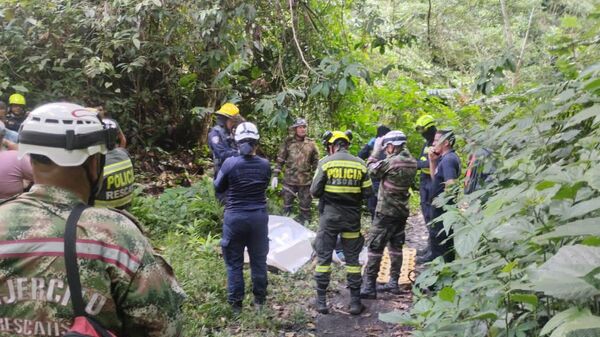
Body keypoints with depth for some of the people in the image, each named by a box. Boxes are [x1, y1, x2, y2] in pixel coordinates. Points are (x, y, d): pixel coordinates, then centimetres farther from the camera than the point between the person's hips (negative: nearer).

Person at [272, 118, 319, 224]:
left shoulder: (311, 143, 3)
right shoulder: (288, 142, -1)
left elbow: (316, 162, 7)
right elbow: (280, 160, 2)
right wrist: (275, 175, -3)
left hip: (306, 181, 1)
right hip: (289, 180, -1)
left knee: (305, 207, 8)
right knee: (287, 206, 8)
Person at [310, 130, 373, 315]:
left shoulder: (325, 162, -8)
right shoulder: (360, 164, -1)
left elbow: (315, 191, -8)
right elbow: (368, 192, 2)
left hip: (329, 216, -2)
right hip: (352, 217, 2)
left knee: (323, 257, 9)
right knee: (352, 258, 12)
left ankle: (321, 300, 13)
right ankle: (355, 301, 16)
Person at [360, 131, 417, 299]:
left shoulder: (391, 162, -20)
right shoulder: (412, 162, 4)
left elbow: (372, 170, -8)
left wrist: (376, 151, 4)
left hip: (386, 211, -8)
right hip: (402, 210, 8)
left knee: (375, 247, -2)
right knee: (396, 246, 15)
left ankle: (369, 286, 0)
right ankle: (394, 282, 22)